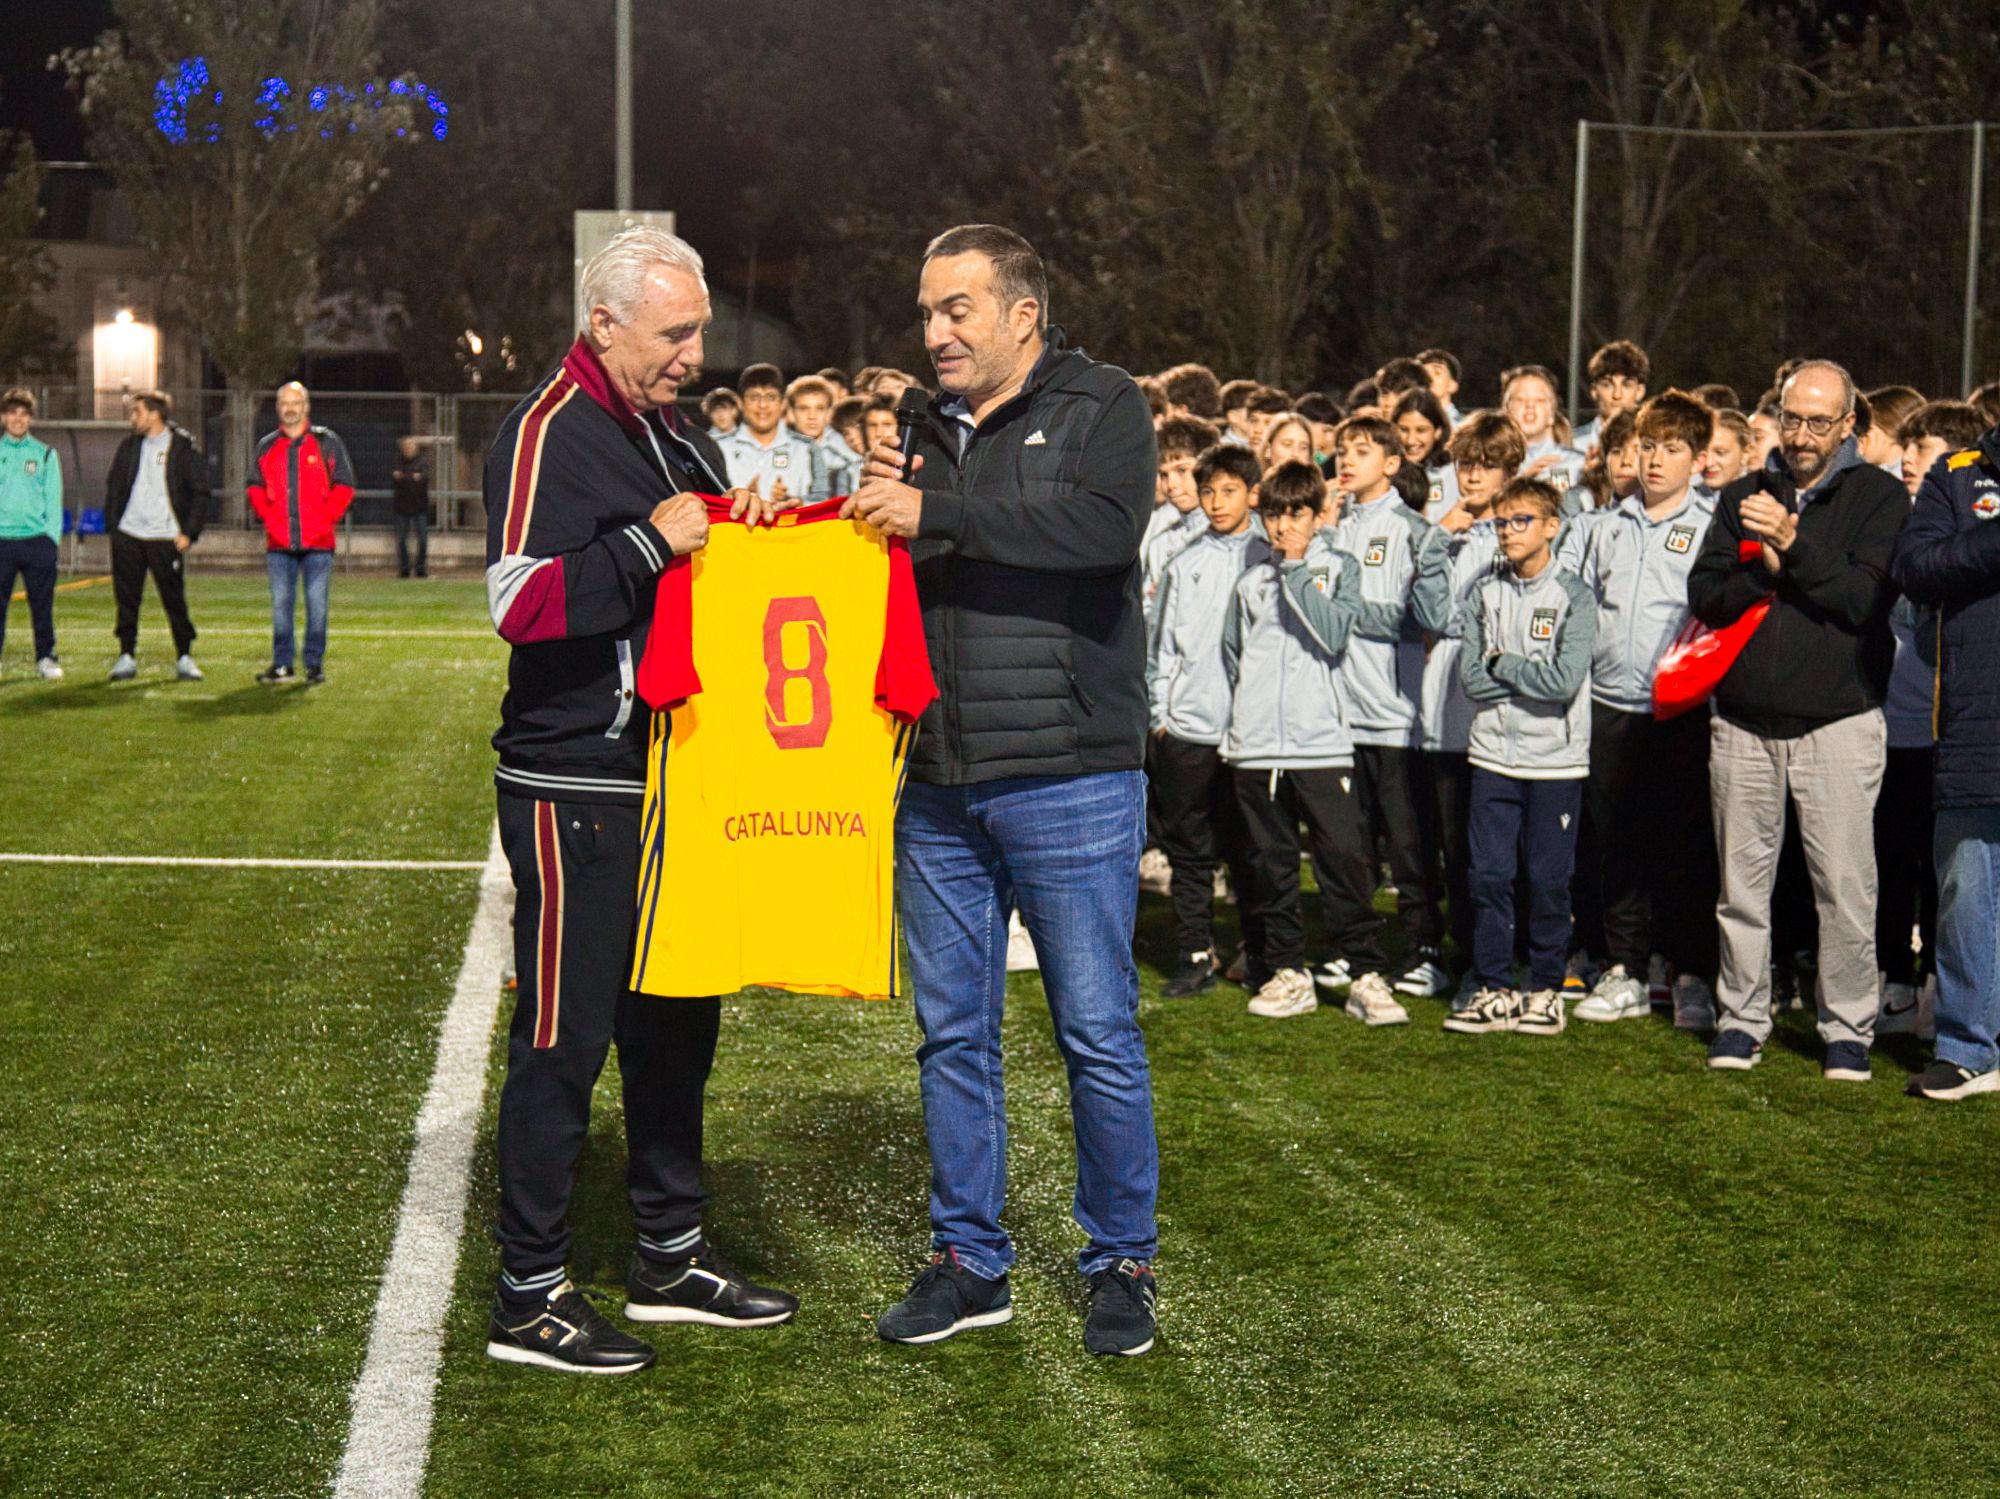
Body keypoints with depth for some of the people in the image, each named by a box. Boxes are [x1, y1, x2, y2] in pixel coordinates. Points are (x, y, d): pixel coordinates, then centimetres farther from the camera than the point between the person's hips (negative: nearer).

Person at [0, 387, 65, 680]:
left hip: (38, 540, 0)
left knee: (42, 604, 3)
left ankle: (45, 658, 12)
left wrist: (53, 538, -1)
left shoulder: (45, 454, 8)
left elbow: (53, 500, 8)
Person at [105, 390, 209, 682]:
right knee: (126, 599, 5)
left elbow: (200, 492, -2)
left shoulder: (183, 448, -2)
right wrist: (112, 525, 6)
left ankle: (184, 657, 5)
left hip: (166, 538, -4)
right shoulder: (129, 447, 11)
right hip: (127, 536, 4)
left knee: (175, 600, -3)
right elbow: (114, 488, 16)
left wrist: (189, 532, -8)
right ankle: (126, 656, 12)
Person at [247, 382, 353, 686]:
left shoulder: (327, 443, 5)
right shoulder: (267, 447, 13)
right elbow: (255, 487, 17)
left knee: (316, 602, -2)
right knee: (280, 603, 3)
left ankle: (315, 664, 4)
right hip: (279, 541, 2)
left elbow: (344, 485, 4)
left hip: (318, 539, -2)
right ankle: (282, 664, 8)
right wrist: (267, 517, 2)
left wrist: (327, 518, -5)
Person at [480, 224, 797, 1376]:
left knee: (678, 1021, 15)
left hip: (675, 780, 9)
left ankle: (673, 1256, 28)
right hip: (573, 791, -9)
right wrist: (651, 543, -23)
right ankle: (531, 1296, 4)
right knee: (564, 1038, -4)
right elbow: (518, 602, -22)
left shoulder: (684, 440, 16)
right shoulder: (548, 435, -11)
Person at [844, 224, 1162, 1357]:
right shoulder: (930, 434, 16)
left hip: (1071, 782, -6)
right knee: (954, 1031, 10)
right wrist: (870, 519, 0)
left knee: (1099, 1031, 0)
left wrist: (938, 517, -21)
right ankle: (970, 1261, 21)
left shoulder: (1103, 405, -3)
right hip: (941, 786, 6)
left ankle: (1123, 1263, 14)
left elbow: (1106, 525, -22)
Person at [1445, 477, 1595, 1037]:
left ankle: (1545, 990, 13)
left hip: (1555, 761, -3)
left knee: (1549, 880, 2)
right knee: (1488, 875, 3)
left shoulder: (1573, 597, -4)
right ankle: (1494, 990, 11)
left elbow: (1565, 679, -16)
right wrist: (1529, 677, -10)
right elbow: (1472, 676, -1)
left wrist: (1502, 664, -7)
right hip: (1493, 755, 3)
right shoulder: (1486, 594, 8)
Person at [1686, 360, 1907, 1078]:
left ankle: (1848, 1027, 7)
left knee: (1845, 884, -4)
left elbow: (1864, 598, -10)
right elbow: (1704, 596, 6)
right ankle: (1741, 1018, 17)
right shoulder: (1744, 497, 13)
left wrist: (1792, 544, -18)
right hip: (1743, 720, 3)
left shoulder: (1880, 497, 3)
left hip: (1837, 722, -3)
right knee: (1742, 882, 7)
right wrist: (1765, 571, -12)